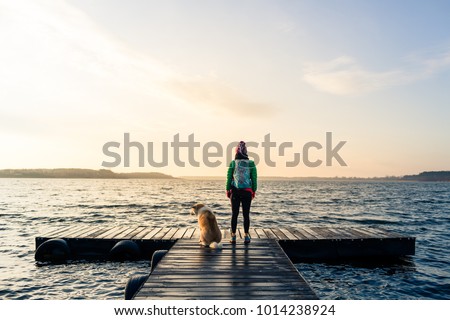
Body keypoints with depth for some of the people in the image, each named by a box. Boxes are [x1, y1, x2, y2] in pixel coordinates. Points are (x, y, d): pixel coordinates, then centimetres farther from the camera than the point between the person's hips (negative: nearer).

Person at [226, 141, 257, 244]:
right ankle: (246, 236, 9)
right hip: (247, 192, 0)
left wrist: (228, 190, 9)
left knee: (234, 214, 6)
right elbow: (254, 178, 0)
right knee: (246, 214, 6)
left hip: (235, 192, 0)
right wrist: (254, 190, 9)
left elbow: (229, 178, -1)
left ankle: (233, 236, 8)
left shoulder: (233, 163, -3)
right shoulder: (251, 163, -2)